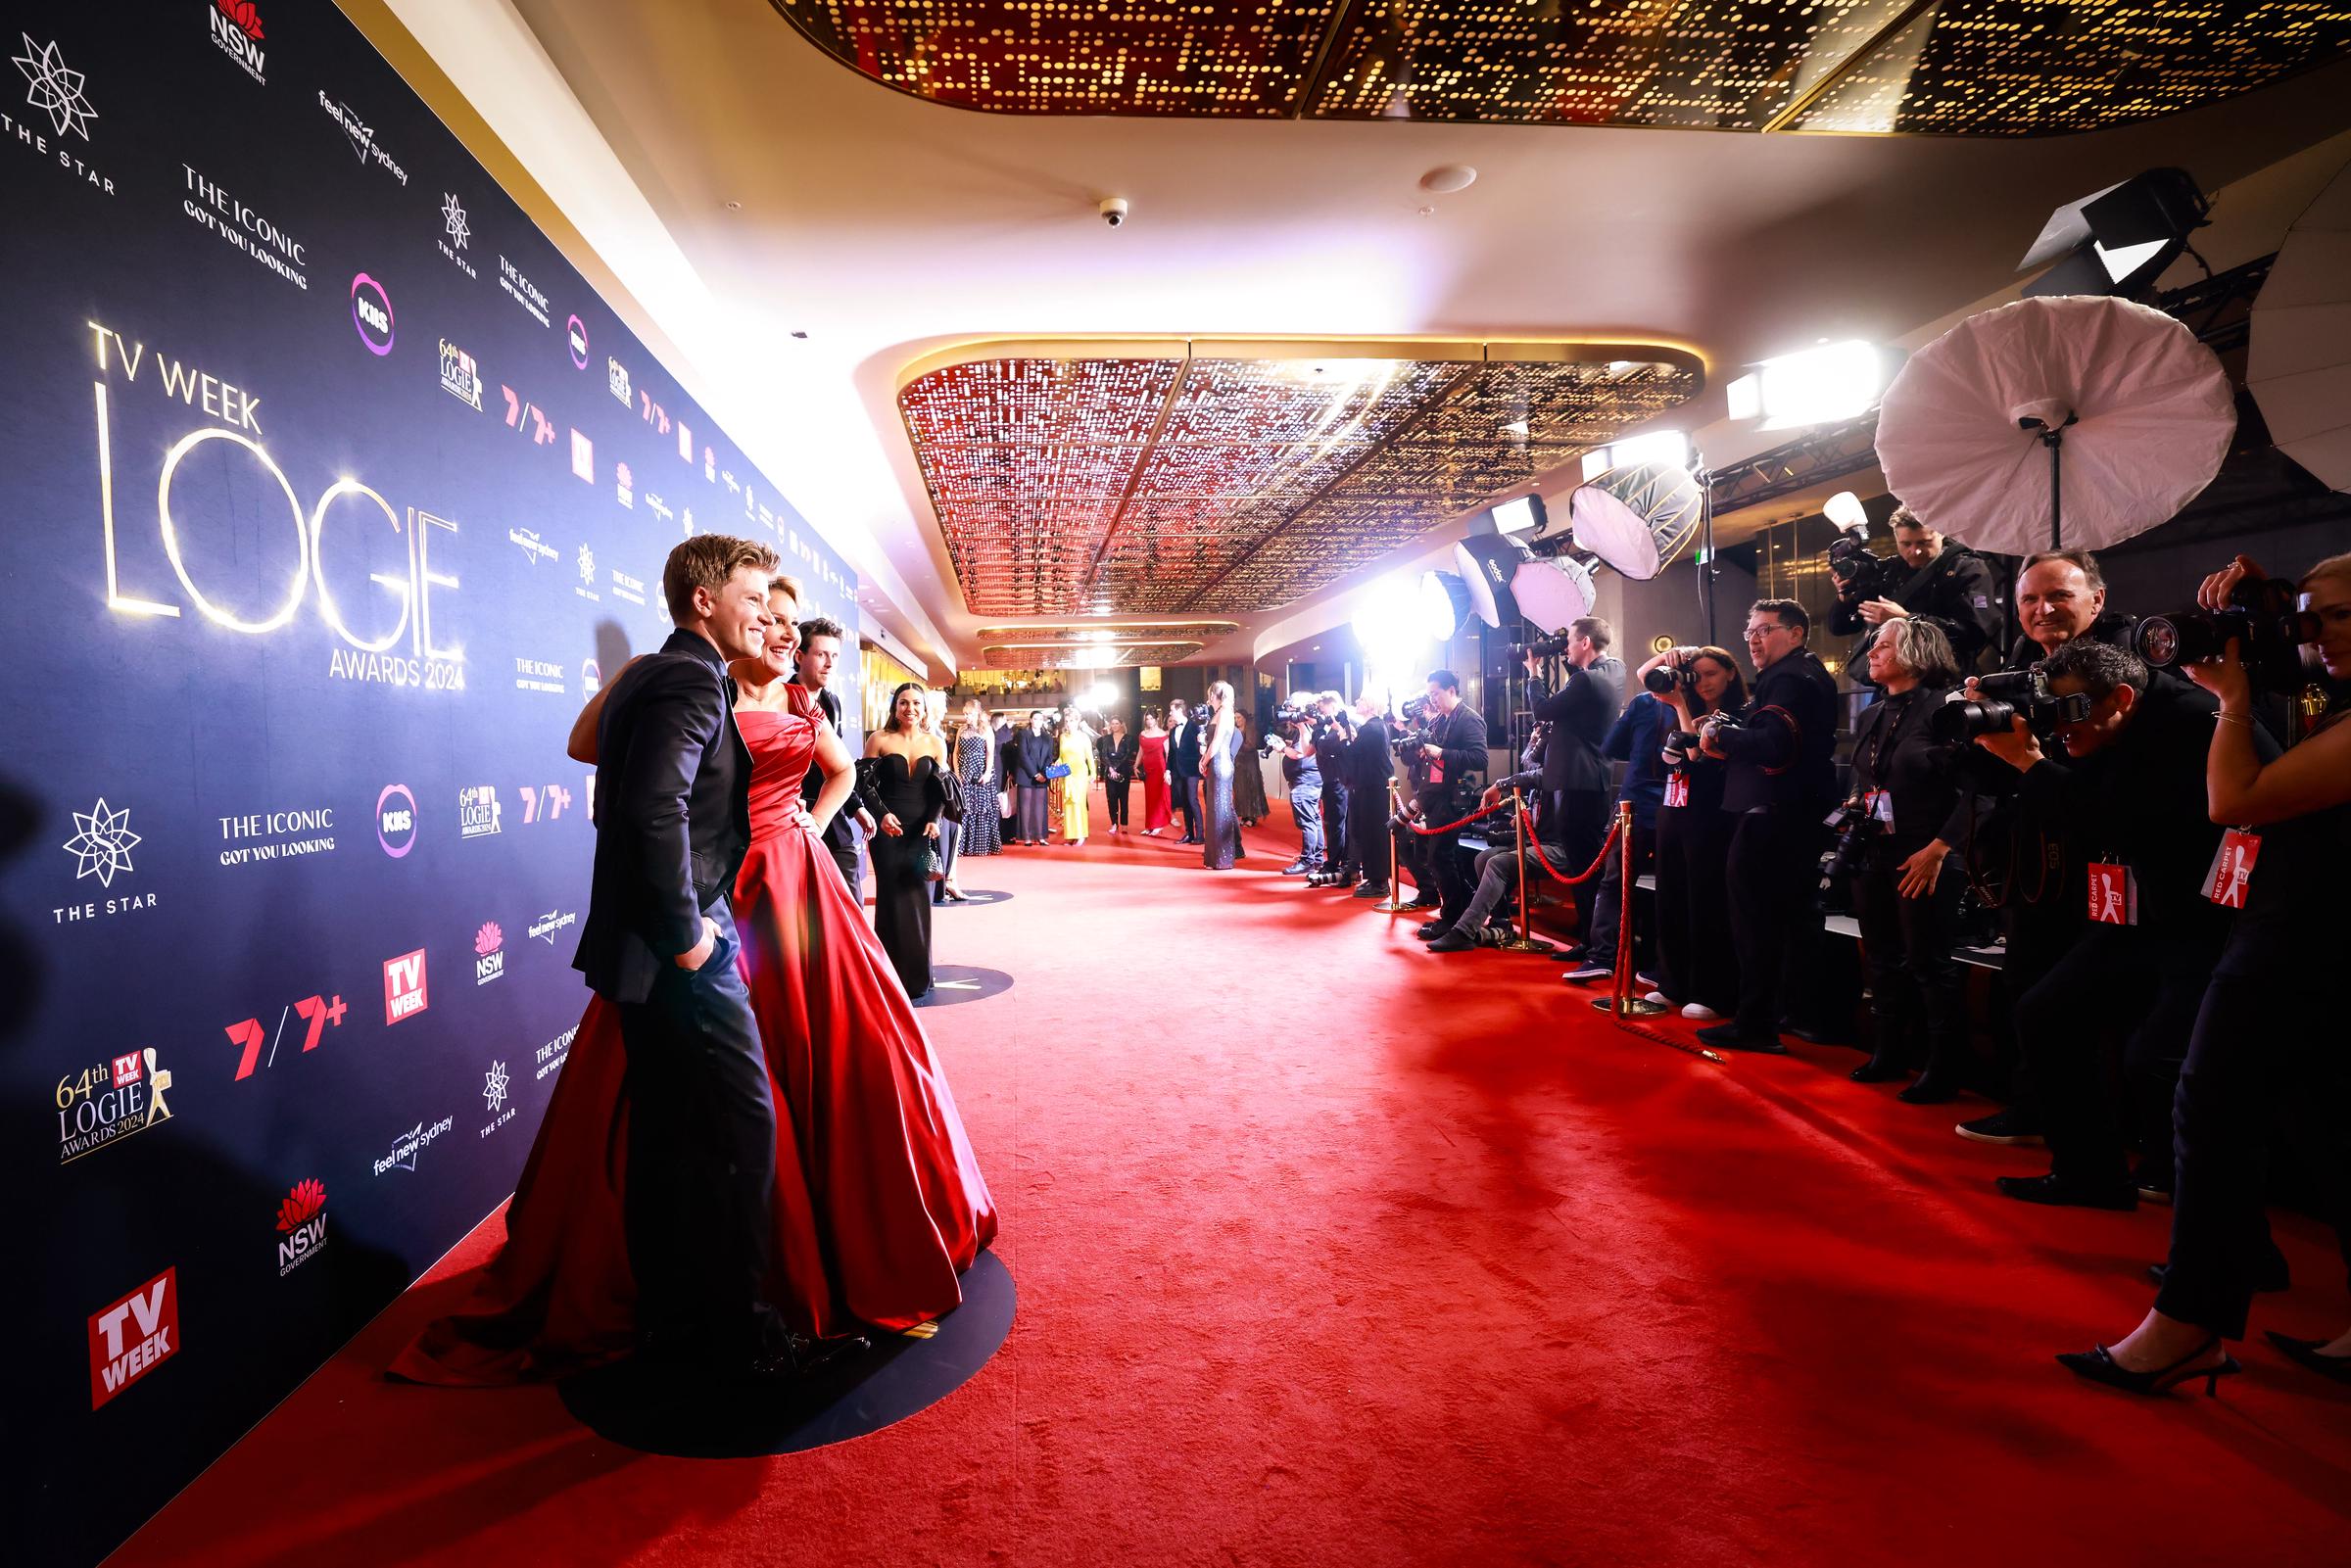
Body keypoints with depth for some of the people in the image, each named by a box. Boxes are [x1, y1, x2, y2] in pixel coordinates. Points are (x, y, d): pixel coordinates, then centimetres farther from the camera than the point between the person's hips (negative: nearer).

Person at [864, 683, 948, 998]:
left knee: (919, 898, 3)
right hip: (888, 829, -2)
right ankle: (893, 974, 5)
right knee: (892, 898, -2)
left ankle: (917, 974, 13)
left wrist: (934, 820, -7)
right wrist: (881, 814, -15)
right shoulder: (880, 740, 1)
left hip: (922, 831, 2)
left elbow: (941, 791, 9)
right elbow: (866, 783, 0)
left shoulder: (935, 744, 7)